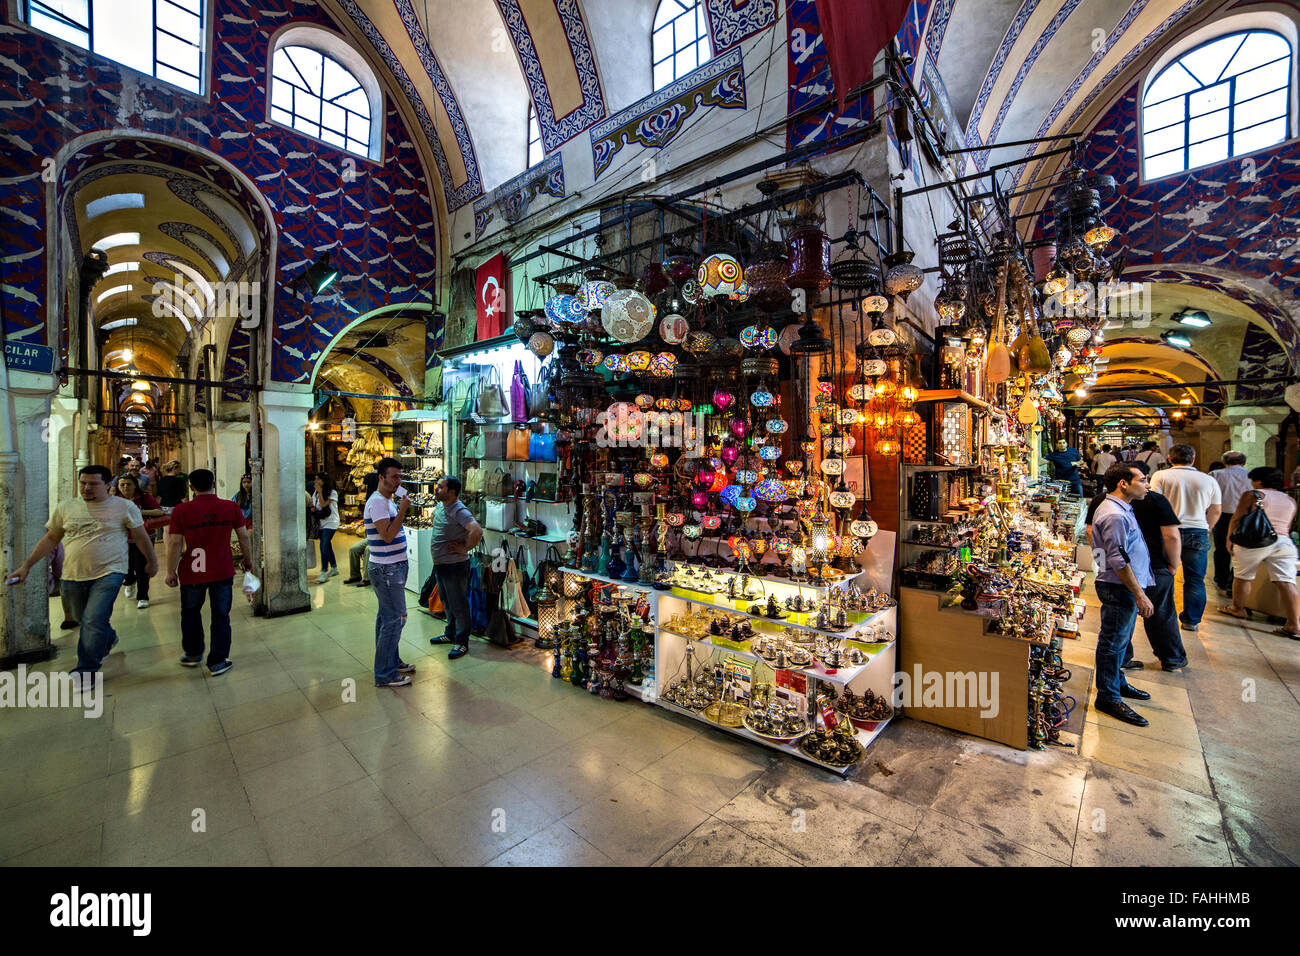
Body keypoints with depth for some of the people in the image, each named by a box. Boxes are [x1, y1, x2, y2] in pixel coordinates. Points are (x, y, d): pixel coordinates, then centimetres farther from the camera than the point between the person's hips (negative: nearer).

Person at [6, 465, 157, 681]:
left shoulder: (124, 507, -3)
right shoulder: (66, 508, 6)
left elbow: (141, 537, 5)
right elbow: (50, 539, 15)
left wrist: (152, 562, 10)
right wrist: (26, 565, 10)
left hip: (108, 574, -5)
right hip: (73, 576, 5)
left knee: (93, 622, -12)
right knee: (83, 620, 18)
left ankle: (85, 672, 0)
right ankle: (108, 638, 47)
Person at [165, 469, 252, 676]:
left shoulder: (181, 510, -9)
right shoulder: (231, 507, -6)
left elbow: (174, 544, -8)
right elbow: (244, 537, 1)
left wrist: (171, 572, 3)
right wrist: (248, 560, 15)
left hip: (192, 572, 0)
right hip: (223, 572, 0)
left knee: (190, 613, 22)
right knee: (220, 616, 8)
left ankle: (193, 654, 36)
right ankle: (218, 662, 14)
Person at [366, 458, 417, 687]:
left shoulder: (387, 501, 15)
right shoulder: (377, 502, -17)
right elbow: (387, 535, -25)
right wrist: (402, 509, -23)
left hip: (392, 567, 11)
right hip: (386, 569, -11)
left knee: (386, 617, 18)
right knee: (395, 619, -6)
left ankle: (392, 662, 29)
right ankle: (385, 675, 3)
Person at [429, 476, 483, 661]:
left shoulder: (459, 511, -23)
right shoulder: (440, 506, 7)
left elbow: (477, 531, -36)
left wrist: (464, 548, -25)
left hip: (454, 565, -10)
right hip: (440, 563, 10)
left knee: (458, 605, 2)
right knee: (447, 602, 23)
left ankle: (462, 642, 13)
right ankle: (450, 634, 39)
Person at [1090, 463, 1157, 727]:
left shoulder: (1120, 509, 13)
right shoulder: (1115, 515, -22)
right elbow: (1118, 561, -25)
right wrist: (1140, 595, -21)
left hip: (1125, 587, 11)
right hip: (1120, 589, -11)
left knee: (1120, 639, 22)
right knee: (1113, 642, -1)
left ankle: (1118, 683, 38)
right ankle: (1108, 697, 10)